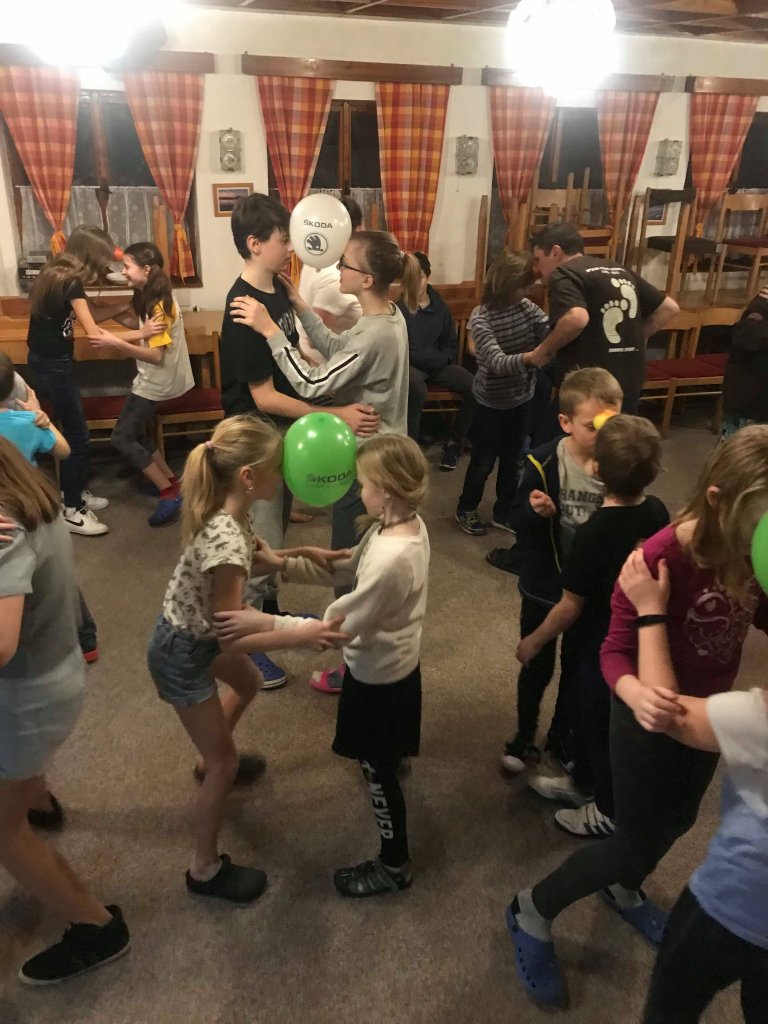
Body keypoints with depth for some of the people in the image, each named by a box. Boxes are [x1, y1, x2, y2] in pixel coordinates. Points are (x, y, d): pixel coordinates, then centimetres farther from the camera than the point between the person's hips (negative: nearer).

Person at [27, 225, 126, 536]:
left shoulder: (56, 271, 6)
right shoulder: (71, 283, -21)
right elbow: (94, 335, -25)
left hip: (46, 361, 9)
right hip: (53, 366, -9)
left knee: (72, 431, 18)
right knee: (78, 437, -2)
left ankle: (74, 493, 31)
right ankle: (71, 511, 7)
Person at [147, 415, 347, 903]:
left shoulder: (228, 514, -10)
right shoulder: (225, 544, -36)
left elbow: (251, 555, 10)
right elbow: (230, 635, -29)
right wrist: (298, 635, -32)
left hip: (198, 633, 9)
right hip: (182, 653, -9)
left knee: (248, 683, 34)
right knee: (225, 763, 6)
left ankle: (212, 760, 57)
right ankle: (206, 869, 26)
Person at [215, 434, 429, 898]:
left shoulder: (391, 559, -39)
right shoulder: (406, 525, -9)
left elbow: (336, 627, -33)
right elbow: (347, 569, 0)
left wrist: (261, 624, -32)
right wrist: (286, 565, -9)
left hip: (379, 675, -9)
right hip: (389, 662, 9)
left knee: (378, 770, 12)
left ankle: (395, 866, 33)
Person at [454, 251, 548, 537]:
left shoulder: (526, 307, -5)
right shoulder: (480, 318, -22)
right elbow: (498, 362, -34)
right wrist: (531, 356, -52)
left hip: (521, 399, 5)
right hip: (491, 402, -5)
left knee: (512, 459, 18)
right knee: (483, 462, 10)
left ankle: (503, 512, 35)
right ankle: (466, 510, 33)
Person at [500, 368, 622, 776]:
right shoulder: (544, 462, -18)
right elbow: (520, 526, -12)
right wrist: (537, 512, -34)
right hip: (543, 586, -1)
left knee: (577, 668, 21)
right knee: (536, 666, 18)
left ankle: (562, 736, 46)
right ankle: (524, 736, 42)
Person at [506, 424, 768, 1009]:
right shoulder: (658, 560, -33)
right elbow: (616, 650, -26)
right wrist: (634, 692, -48)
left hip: (709, 713, 7)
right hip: (652, 719, -7)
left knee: (678, 821, 27)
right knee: (638, 843, 7)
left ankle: (624, 891, 59)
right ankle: (533, 912, 32)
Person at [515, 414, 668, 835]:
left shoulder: (593, 534, -32)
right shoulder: (658, 512, -12)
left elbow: (570, 607, -22)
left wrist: (533, 641, -8)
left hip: (602, 648, -7)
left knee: (600, 725, 16)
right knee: (586, 713, 28)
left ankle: (608, 811, 38)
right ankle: (583, 779, 50)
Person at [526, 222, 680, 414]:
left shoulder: (564, 274, -8)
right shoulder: (620, 271, 17)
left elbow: (576, 318, -27)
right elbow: (669, 307, 19)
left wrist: (545, 349, -12)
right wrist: (635, 338, 18)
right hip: (630, 385, 8)